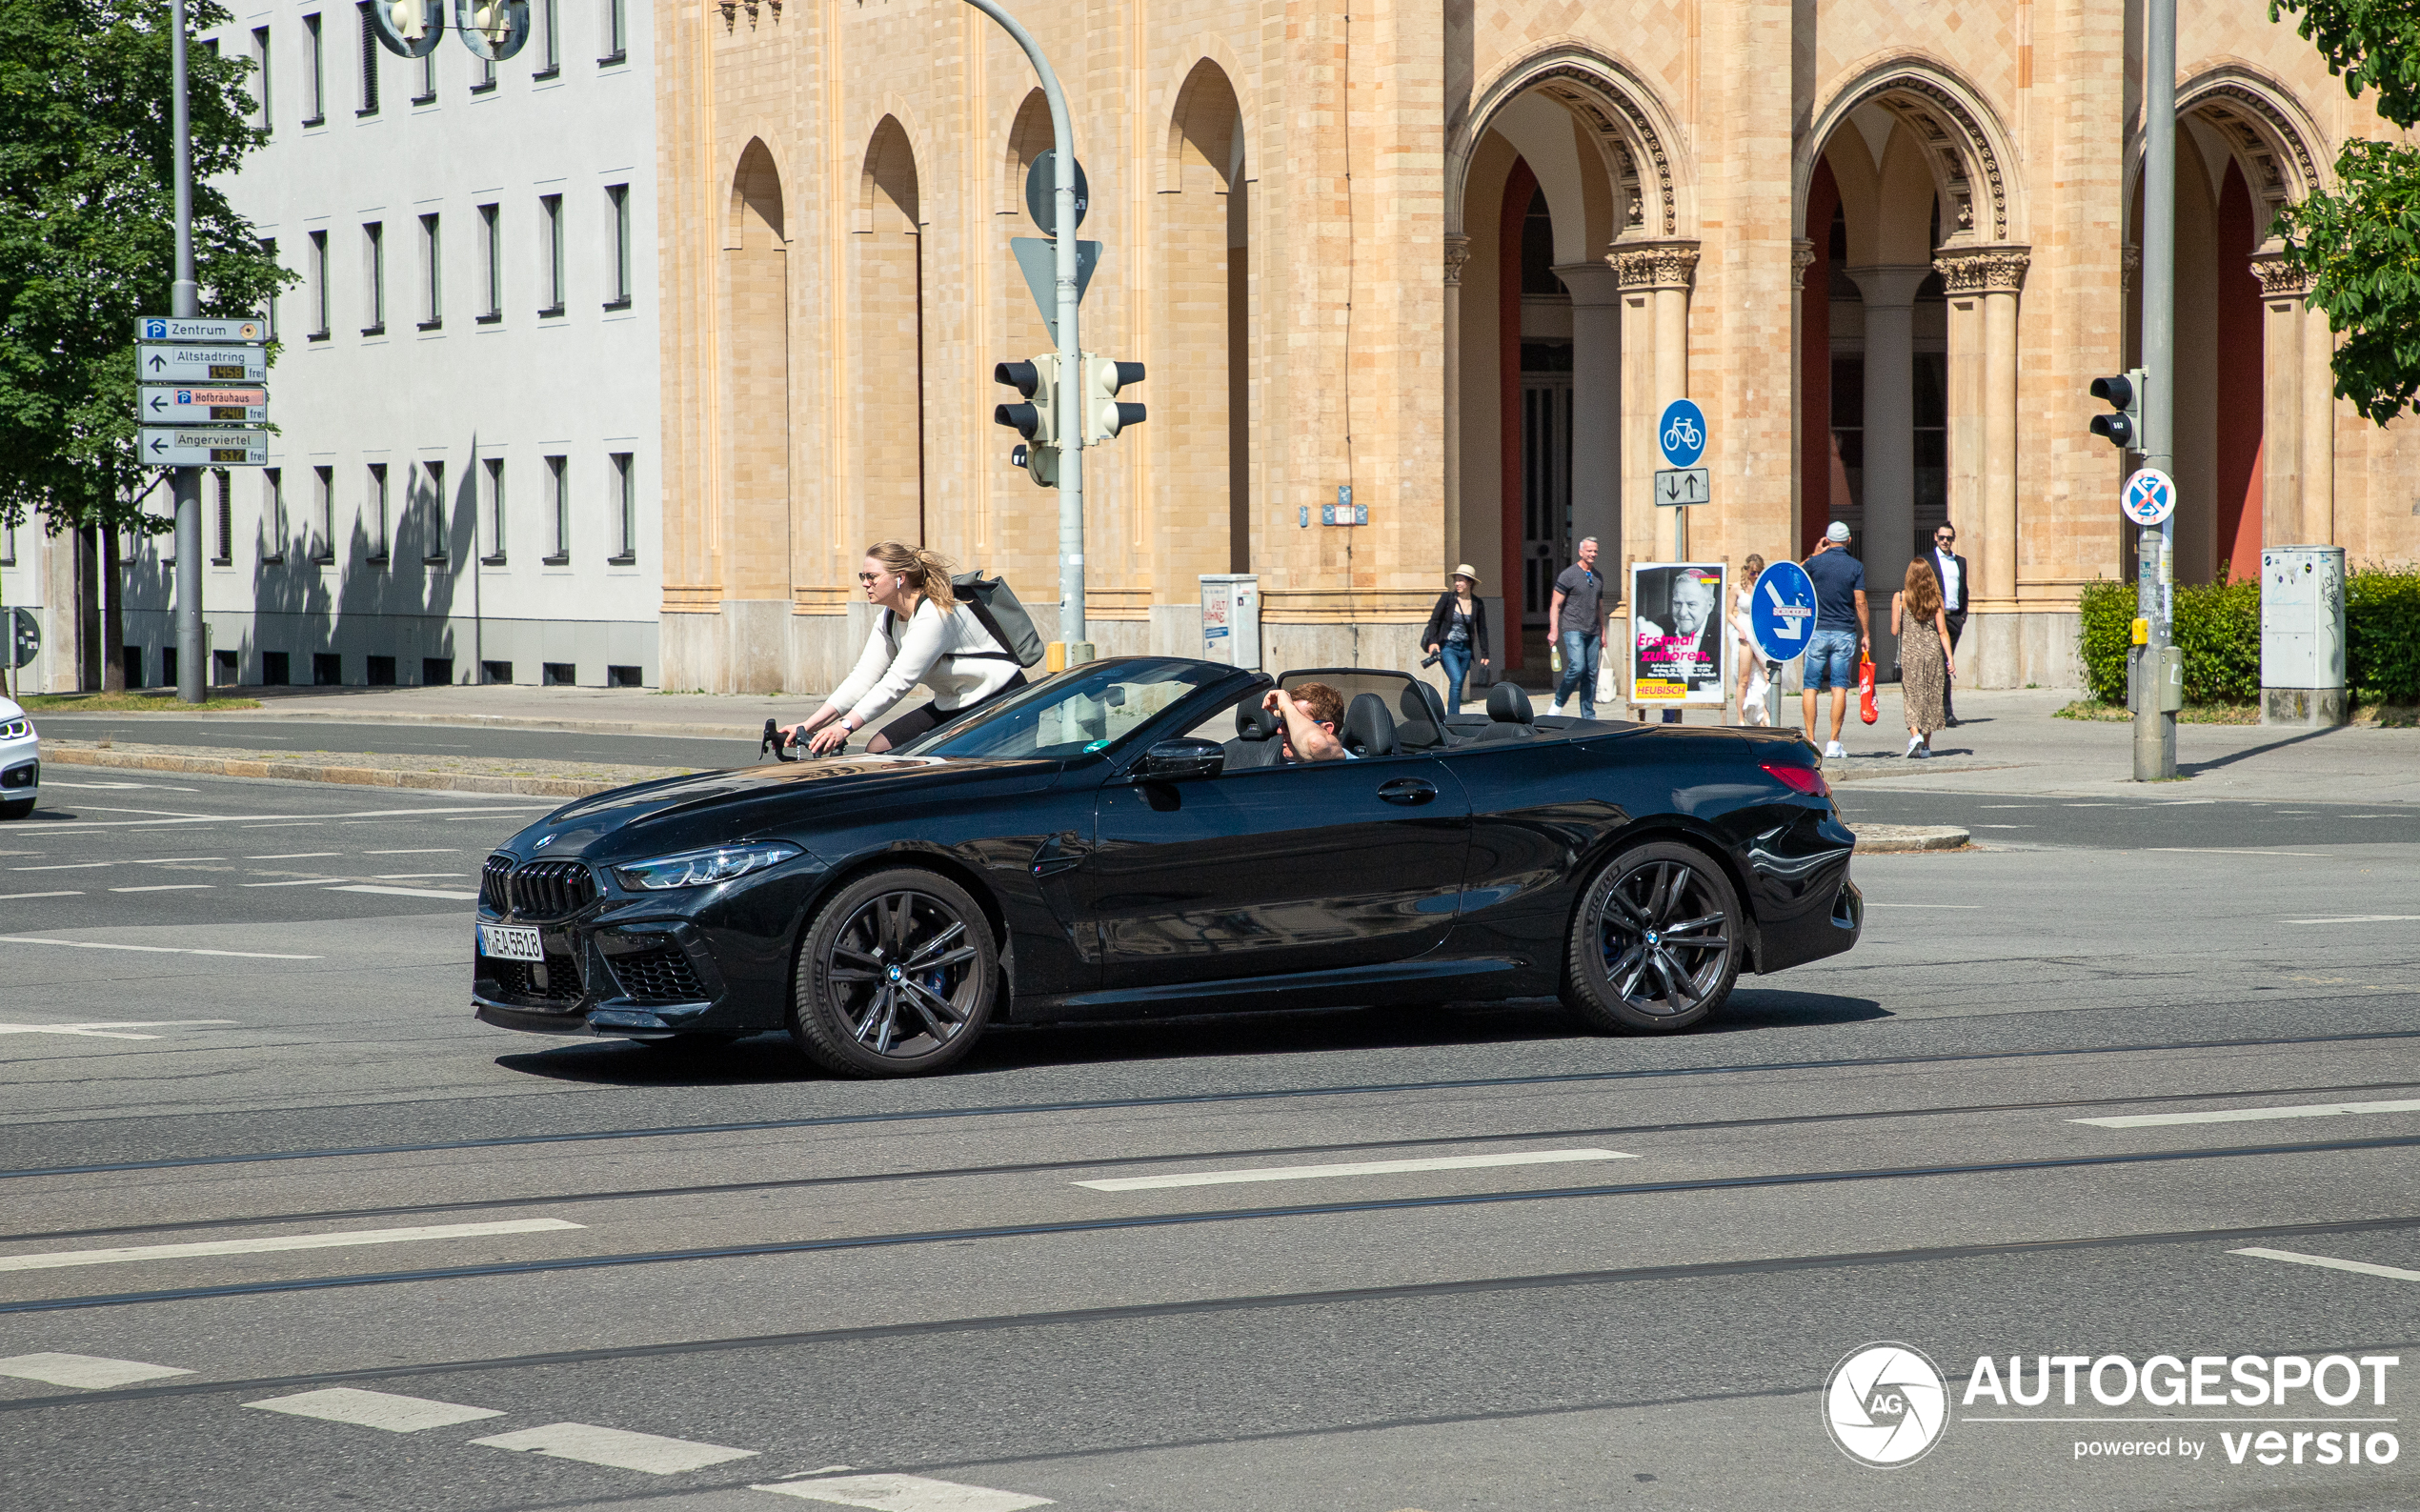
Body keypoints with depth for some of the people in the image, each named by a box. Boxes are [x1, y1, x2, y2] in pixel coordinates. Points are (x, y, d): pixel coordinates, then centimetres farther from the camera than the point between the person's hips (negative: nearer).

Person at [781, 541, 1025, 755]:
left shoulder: (934, 615, -25)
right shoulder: (888, 620, 4)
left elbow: (899, 681, -31)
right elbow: (863, 677, -2)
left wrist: (845, 726, -37)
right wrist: (808, 726, -12)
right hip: (951, 706, 9)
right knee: (877, 750, -3)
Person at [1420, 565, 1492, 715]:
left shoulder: (1477, 603, 3)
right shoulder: (1447, 598, -5)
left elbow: (1482, 630, 9)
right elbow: (1434, 620, -3)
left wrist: (1484, 655, 7)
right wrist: (1433, 642, -17)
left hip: (1465, 649, 4)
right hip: (1447, 647, -4)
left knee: (1458, 685, 6)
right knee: (1456, 680, -21)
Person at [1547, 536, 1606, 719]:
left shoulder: (1598, 578, 17)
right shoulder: (1569, 575, -2)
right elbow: (1556, 605, -3)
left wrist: (1603, 633, 20)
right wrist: (1553, 630, -13)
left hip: (1592, 633, 6)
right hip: (1573, 630, -6)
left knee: (1591, 673, 2)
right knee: (1577, 667, -20)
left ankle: (1588, 716, 7)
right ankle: (1558, 703, 0)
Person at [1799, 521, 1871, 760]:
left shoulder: (1815, 562, -1)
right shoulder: (1856, 566, -2)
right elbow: (1860, 603, -5)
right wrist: (1866, 635, 2)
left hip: (1817, 631, 0)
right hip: (1845, 633, 0)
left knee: (1811, 686, 5)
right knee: (1840, 687, 1)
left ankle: (1810, 741, -1)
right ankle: (1834, 743, -3)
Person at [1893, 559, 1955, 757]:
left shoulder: (1900, 597, -5)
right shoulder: (1935, 599, 0)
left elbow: (1894, 630, -3)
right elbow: (1942, 631, -2)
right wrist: (1950, 659, -1)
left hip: (1910, 651, -2)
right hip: (1933, 651, 2)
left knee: (1912, 695, 2)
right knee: (1931, 696, 11)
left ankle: (1915, 733, -22)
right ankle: (1926, 745, 14)